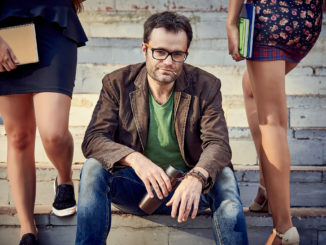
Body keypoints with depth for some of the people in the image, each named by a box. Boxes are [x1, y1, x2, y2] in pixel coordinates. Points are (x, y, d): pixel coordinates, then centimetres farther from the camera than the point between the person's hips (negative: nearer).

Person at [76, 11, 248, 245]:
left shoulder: (205, 87, -5)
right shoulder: (118, 83, -5)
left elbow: (218, 144, -17)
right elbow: (93, 139, -14)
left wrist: (196, 177, -40)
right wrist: (135, 159, -36)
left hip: (185, 186, 0)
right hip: (134, 186, 0)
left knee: (224, 176, -29)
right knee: (93, 169, -26)